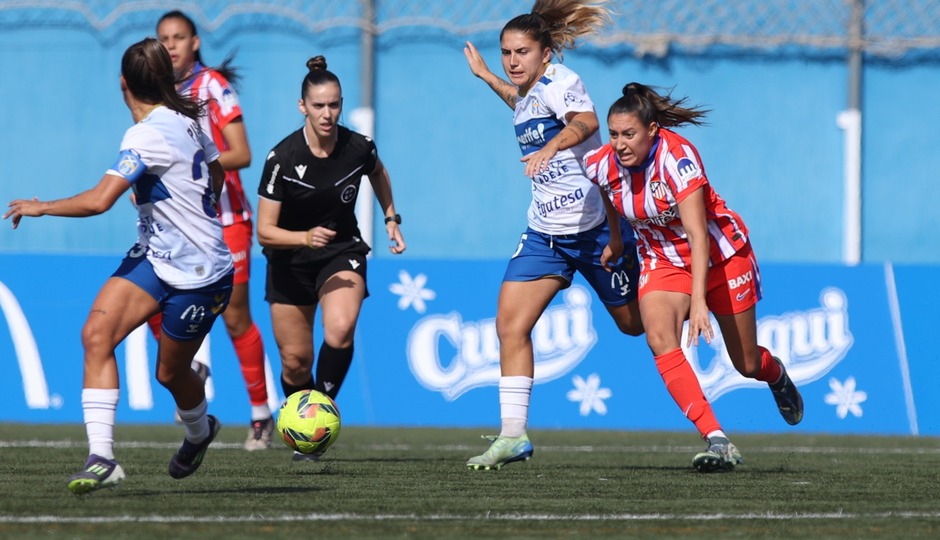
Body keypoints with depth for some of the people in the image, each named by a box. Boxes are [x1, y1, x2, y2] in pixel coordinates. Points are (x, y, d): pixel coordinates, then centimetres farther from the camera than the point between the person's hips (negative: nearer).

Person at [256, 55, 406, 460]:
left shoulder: (359, 148, -14)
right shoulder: (283, 158, -22)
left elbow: (378, 174, 14)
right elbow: (264, 231, -21)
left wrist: (391, 218, 13)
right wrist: (306, 237, -37)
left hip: (343, 251, 0)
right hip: (290, 262, 0)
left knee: (340, 331, -29)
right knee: (295, 360, 2)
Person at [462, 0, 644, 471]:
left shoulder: (559, 82, -15)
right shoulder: (526, 96, 10)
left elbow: (585, 120, -37)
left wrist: (552, 146, -57)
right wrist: (486, 77, 44)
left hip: (596, 228, -7)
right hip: (545, 233, 7)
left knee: (634, 323, 8)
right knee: (510, 324, -8)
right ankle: (513, 435, -9)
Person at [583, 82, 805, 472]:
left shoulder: (677, 158, -32)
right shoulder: (599, 166, -17)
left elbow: (697, 234, -37)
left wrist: (699, 300, -44)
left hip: (720, 254, -3)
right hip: (662, 260, 4)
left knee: (747, 365, 8)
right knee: (659, 337, -26)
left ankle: (777, 375, 49)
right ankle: (718, 442, -28)